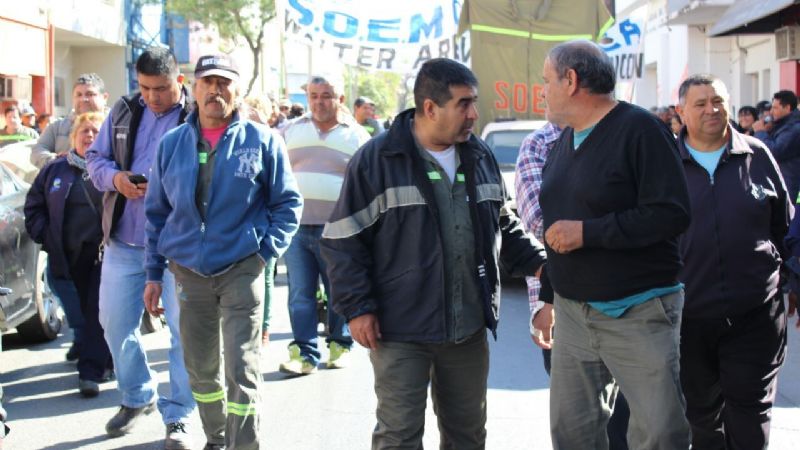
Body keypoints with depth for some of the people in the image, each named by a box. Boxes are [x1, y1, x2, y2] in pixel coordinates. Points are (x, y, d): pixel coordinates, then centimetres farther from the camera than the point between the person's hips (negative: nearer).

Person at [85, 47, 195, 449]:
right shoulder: (123, 111, 8)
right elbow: (95, 156, 14)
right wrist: (114, 176, -7)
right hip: (124, 239, 5)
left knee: (184, 328, 0)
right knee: (114, 321, 12)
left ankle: (177, 416, 14)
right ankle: (136, 397, 34)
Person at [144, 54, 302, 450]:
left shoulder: (261, 142, -2)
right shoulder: (172, 144, 6)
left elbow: (288, 203, 3)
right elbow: (157, 213, 11)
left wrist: (266, 250, -8)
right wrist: (154, 273, 9)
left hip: (242, 272, -3)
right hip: (189, 273, 3)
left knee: (241, 372, -6)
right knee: (200, 370, 12)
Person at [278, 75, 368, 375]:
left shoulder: (356, 137, 5)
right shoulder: (291, 131, 12)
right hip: (296, 226, 2)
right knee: (300, 294, 0)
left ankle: (340, 346, 21)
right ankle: (304, 353, 4)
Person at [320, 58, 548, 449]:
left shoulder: (481, 157, 9)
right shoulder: (377, 160, -9)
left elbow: (504, 228, 20)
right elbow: (344, 241, -8)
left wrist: (538, 263, 5)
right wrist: (356, 308, -12)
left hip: (469, 329, 6)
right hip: (400, 332, -5)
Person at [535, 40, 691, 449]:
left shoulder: (639, 129, -11)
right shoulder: (564, 142, 15)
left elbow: (672, 213, -19)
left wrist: (588, 231, -19)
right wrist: (550, 299, 22)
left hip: (638, 314, -7)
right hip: (573, 314, 7)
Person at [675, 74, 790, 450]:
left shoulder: (756, 156, 3)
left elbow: (784, 227, 10)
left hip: (754, 314, 0)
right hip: (689, 316, 1)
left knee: (749, 419, 2)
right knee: (701, 416, 14)